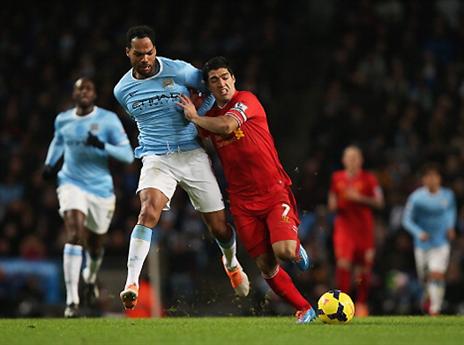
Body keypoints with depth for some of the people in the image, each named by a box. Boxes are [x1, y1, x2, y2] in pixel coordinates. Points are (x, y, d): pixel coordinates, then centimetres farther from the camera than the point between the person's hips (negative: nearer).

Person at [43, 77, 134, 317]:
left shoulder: (108, 119, -7)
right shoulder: (62, 120, 3)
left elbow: (128, 155, -12)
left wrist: (102, 146, -26)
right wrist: (50, 163, 10)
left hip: (100, 188, 0)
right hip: (71, 183, 0)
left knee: (95, 245, 15)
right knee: (74, 236, -22)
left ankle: (90, 278, 53)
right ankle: (72, 301, -24)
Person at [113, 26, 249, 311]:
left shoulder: (179, 71, -6)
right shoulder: (122, 90, 4)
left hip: (193, 155, 0)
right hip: (156, 158, 0)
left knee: (218, 226, 6)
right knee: (148, 212, -29)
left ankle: (232, 263, 41)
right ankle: (132, 283, -32)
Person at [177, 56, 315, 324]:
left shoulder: (247, 100, -7)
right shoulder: (209, 116, 12)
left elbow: (226, 126, -24)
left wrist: (195, 117, -8)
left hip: (274, 191, -5)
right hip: (243, 201, 5)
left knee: (284, 251, -24)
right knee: (265, 265, -1)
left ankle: (296, 247, 13)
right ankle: (305, 309, 15)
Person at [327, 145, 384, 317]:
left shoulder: (368, 178, 2)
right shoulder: (337, 178, 9)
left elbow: (379, 202, -2)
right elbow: (332, 204, 19)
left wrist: (359, 198, -13)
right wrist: (334, 205, -5)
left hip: (364, 227, -1)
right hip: (343, 227, 1)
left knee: (364, 267, 1)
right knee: (343, 263, -16)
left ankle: (361, 303, 15)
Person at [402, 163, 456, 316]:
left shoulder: (448, 195, -4)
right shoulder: (416, 197, -11)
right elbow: (407, 220, -8)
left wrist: (450, 226, 3)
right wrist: (419, 233, -24)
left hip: (441, 243, 0)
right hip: (422, 244, 0)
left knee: (437, 275, -17)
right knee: (424, 277, 13)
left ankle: (435, 310, -8)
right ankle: (429, 294, 47)